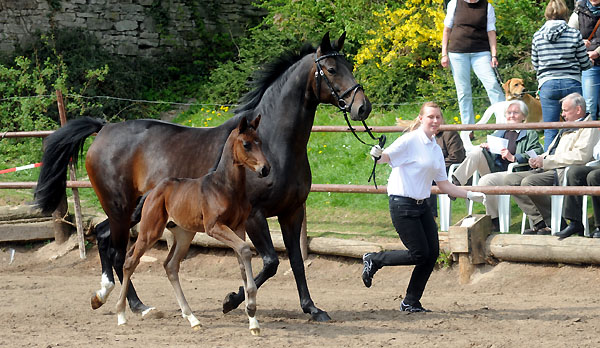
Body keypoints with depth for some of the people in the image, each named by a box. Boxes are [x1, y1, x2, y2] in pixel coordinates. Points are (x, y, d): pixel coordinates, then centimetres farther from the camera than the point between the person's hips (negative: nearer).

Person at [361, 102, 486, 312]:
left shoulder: (436, 149, 14)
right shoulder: (411, 141, -9)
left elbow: (444, 185, 18)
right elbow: (387, 157, -19)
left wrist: (470, 195, 14)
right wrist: (377, 156, -42)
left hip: (421, 206, 8)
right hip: (402, 205, -8)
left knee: (432, 253, 2)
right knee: (419, 254, -8)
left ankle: (411, 302, 13)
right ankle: (374, 260, 13)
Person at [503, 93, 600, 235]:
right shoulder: (566, 129, 28)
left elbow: (581, 156, -18)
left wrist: (546, 161, -17)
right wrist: (538, 159, 8)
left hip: (566, 172, -10)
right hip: (548, 170, 10)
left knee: (529, 182, -31)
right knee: (510, 179, -5)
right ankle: (540, 222, -14)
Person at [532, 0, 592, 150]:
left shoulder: (538, 36, 1)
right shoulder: (574, 34, -3)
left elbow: (535, 65, 9)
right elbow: (585, 64, 4)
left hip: (547, 85, 1)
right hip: (572, 84, -1)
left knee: (550, 132, 4)